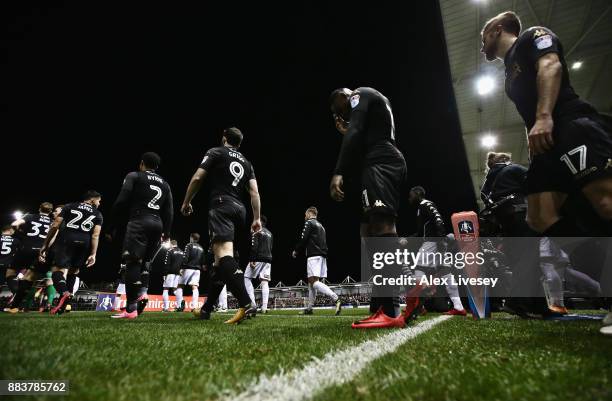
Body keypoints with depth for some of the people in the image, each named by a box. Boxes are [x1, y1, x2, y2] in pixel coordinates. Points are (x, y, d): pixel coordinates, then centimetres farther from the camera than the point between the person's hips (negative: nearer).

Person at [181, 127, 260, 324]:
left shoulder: (215, 152, 9)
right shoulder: (246, 162, 23)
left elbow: (197, 178, 2)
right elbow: (255, 192, 12)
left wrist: (186, 202, 14)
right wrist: (257, 218, 10)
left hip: (221, 206, -7)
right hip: (240, 210, 7)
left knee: (224, 253, -22)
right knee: (219, 258, 13)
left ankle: (246, 304, -39)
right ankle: (206, 308, 20)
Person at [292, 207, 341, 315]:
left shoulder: (309, 223, -1)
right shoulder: (321, 225, 25)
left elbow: (303, 240, -9)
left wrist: (296, 252, 8)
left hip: (314, 256, -9)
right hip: (322, 256, 9)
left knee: (314, 282, -15)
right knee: (311, 282, 14)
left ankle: (336, 299, -28)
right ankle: (309, 308, 16)